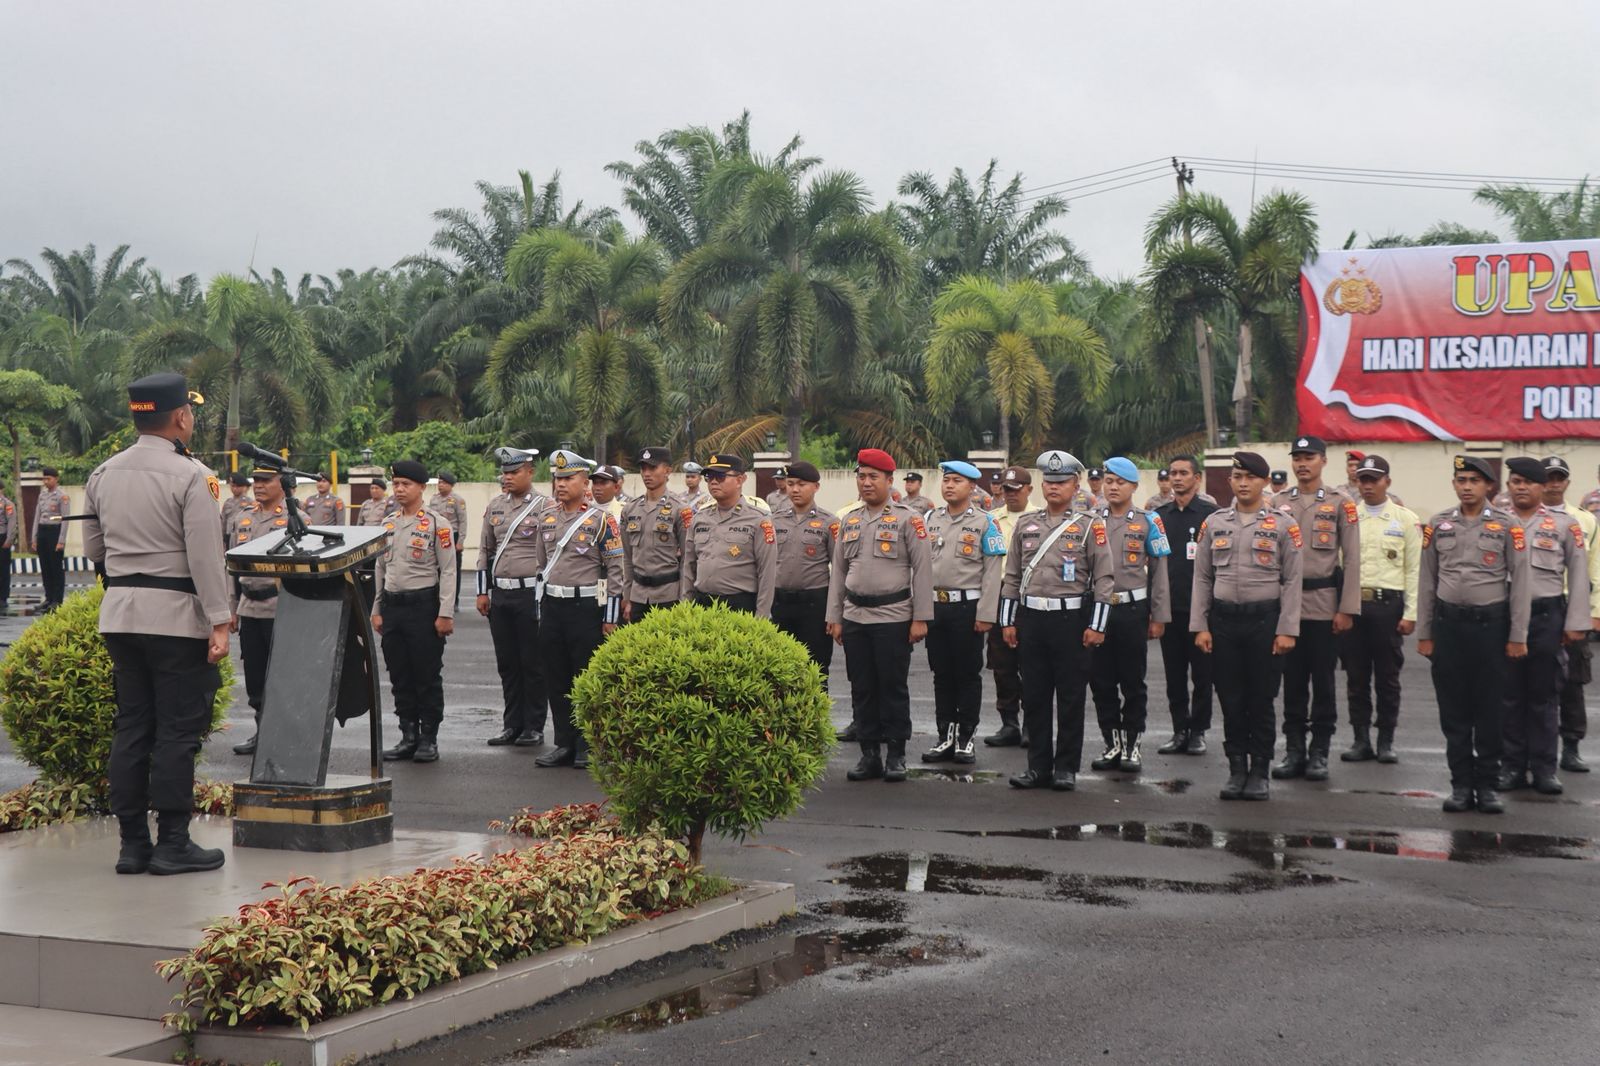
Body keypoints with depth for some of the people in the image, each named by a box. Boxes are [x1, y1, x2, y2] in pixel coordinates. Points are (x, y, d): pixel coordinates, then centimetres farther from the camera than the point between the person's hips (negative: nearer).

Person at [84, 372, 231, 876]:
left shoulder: (103, 474, 8)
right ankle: (172, 844, 1)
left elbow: (93, 547, 17)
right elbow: (206, 556, -15)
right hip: (175, 613, -6)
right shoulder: (191, 477, -12)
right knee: (178, 731, -1)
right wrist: (219, 622, -14)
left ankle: (132, 843, 13)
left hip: (119, 610, 6)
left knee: (131, 727, 10)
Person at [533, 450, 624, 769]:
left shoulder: (601, 521, -7)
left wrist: (610, 617, -10)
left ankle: (589, 746, 9)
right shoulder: (547, 519, 11)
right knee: (556, 680, 8)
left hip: (586, 607, -6)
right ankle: (564, 744, 17)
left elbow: (616, 570, -7)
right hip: (552, 607, 6)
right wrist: (541, 610, 16)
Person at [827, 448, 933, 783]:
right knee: (862, 688, 7)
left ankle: (896, 755, 8)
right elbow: (838, 571, 15)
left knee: (894, 687, 1)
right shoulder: (849, 521, 12)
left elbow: (922, 569, -6)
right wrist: (834, 617, 10)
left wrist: (921, 617, -10)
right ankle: (869, 754, 14)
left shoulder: (907, 519, -3)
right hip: (855, 617, 5)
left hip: (893, 617, -5)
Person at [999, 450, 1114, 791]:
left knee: (1070, 698, 2)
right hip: (1031, 619, 4)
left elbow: (1103, 578, -4)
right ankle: (1038, 766, 13)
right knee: (1034, 697, 6)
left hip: (1071, 619, -4)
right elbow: (1012, 576, 14)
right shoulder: (1026, 523, 11)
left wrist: (1096, 626, -9)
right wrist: (1008, 621, 9)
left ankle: (1066, 768, 9)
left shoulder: (1090, 526, -1)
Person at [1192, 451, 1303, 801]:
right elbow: (1202, 578, 8)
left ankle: (1259, 772, 13)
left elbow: (1292, 581, -2)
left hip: (1265, 619, -2)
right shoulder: (1214, 522, 7)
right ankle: (1237, 770, 15)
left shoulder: (1284, 524, 0)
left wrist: (1287, 630, -8)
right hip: (1223, 619, 2)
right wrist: (1200, 626, 1)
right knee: (1230, 700, 5)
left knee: (1261, 701, 3)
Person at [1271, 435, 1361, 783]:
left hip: (1324, 605, -2)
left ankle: (1319, 753, 9)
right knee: (1292, 680, 6)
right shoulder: (1278, 504, 8)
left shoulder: (1340, 504, 0)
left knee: (1323, 681, 2)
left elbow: (1351, 559, -2)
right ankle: (1294, 750, 13)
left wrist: (1347, 609, -8)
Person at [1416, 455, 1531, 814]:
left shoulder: (1507, 526, -1)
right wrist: (1423, 634, 6)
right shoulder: (1438, 525, 6)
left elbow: (1520, 582, -1)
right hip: (1448, 624, 2)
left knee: (1491, 710, 3)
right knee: (1453, 710, 5)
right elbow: (1427, 582, 8)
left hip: (1491, 623, -2)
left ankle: (1488, 784, 12)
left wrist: (1518, 636, -5)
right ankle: (1461, 784, 14)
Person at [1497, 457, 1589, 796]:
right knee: (1509, 695, 5)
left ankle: (1544, 768, 9)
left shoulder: (1565, 524, 5)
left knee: (1545, 696, 3)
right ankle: (1512, 766, 12)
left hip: (1547, 616, -1)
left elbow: (1578, 575, 4)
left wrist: (1576, 624, -1)